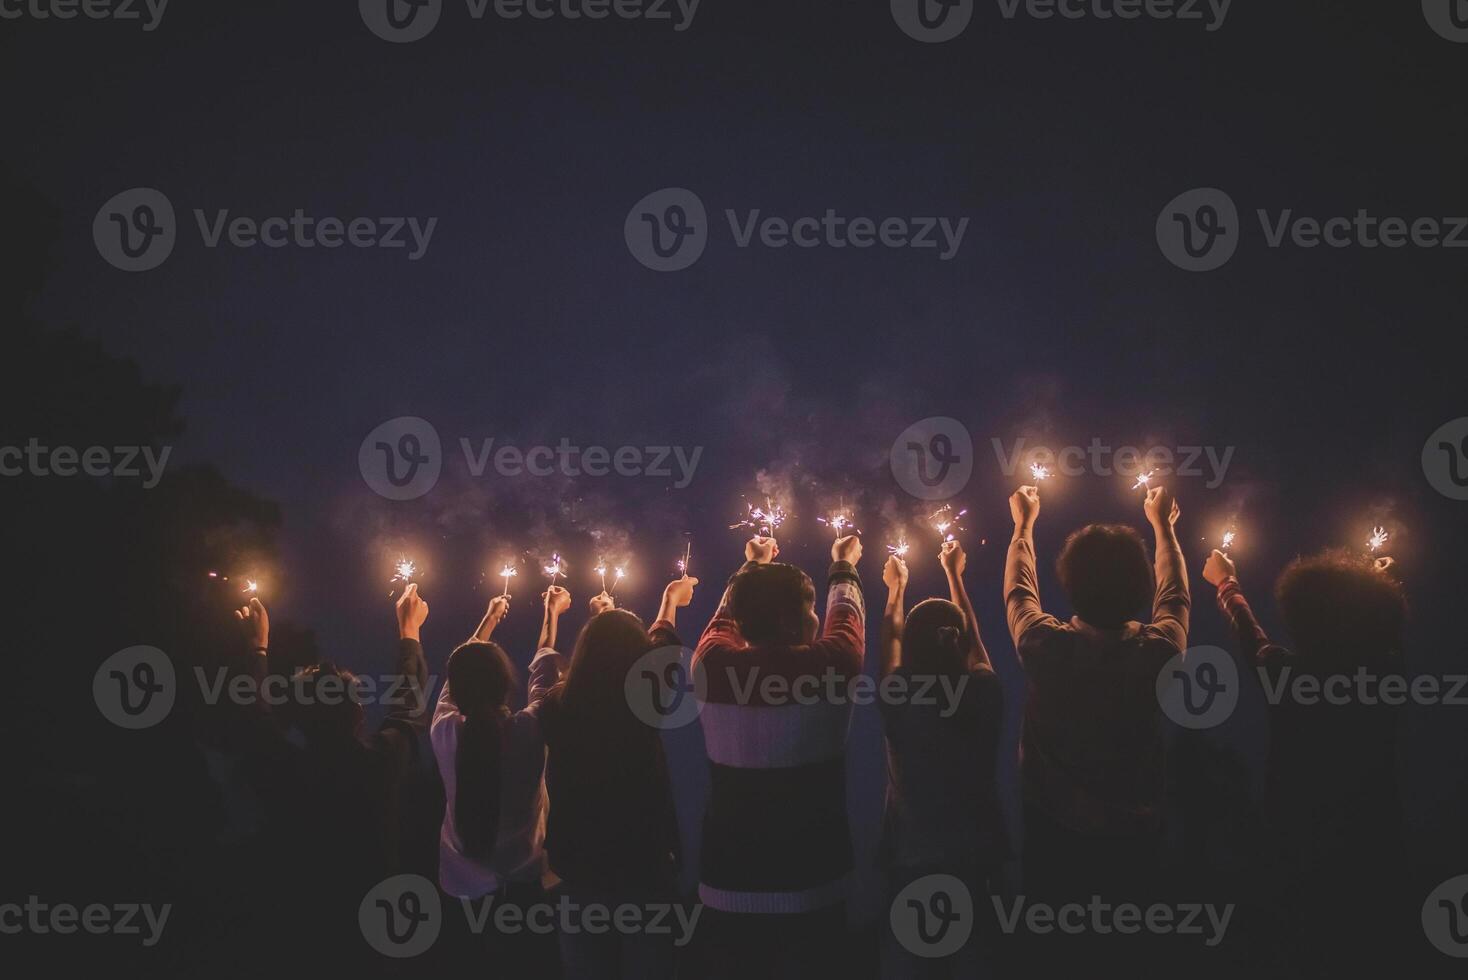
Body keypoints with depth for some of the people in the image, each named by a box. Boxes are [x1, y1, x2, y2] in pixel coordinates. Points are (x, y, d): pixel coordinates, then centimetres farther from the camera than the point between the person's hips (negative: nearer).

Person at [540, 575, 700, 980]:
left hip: (579, 875, 2)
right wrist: (671, 600, 27)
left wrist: (599, 622, 31)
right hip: (645, 874, -2)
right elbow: (662, 649, 6)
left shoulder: (558, 708, -11)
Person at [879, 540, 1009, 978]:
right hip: (976, 860, 1)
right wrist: (953, 574, 22)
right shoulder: (984, 694, -13)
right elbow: (972, 632, 6)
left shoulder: (897, 700, -15)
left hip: (910, 862, -1)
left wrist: (896, 588, 23)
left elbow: (890, 640, 6)